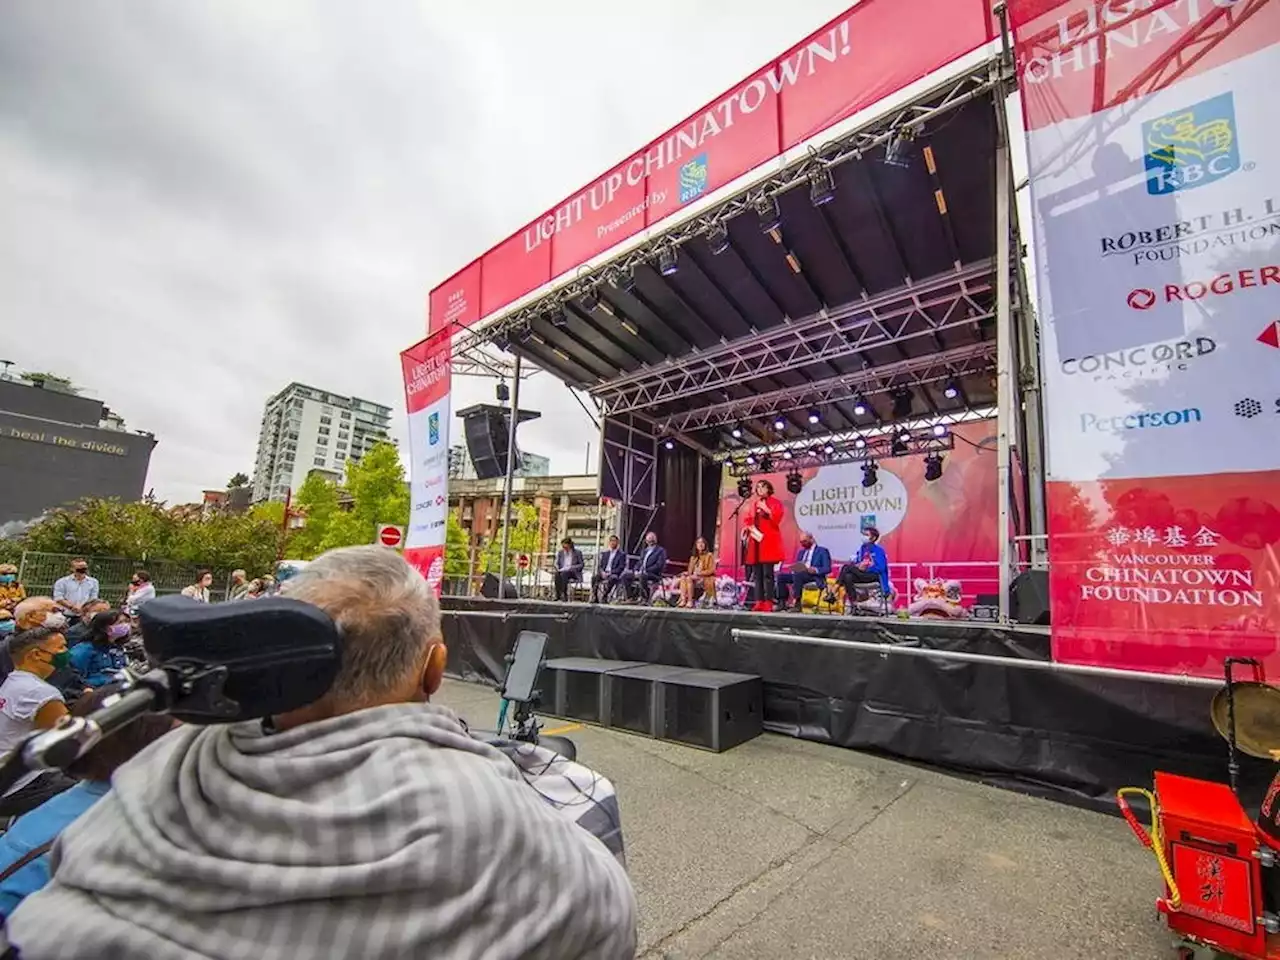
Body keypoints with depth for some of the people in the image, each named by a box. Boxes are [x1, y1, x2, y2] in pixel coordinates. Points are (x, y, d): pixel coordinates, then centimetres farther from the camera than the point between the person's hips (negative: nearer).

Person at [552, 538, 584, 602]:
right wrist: (558, 569, -7)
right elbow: (557, 563, 16)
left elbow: (581, 565, 1)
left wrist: (571, 568, -14)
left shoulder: (577, 552, 3)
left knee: (564, 574, -36)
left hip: (574, 573, -3)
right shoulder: (560, 553, 14)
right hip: (562, 571, 3)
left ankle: (564, 595, -39)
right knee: (557, 574, -33)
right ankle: (558, 595, -36)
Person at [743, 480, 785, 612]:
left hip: (768, 540, -5)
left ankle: (768, 602, -10)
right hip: (755, 540, 5)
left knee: (767, 573, -11)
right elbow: (746, 520, 15)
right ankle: (759, 602, 3)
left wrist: (766, 509, -12)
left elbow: (776, 519, -8)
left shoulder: (775, 502, 6)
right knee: (757, 573, 1)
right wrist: (751, 528, -2)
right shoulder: (752, 503, 20)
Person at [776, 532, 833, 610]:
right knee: (781, 576, -17)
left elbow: (827, 568, -3)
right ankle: (782, 603, -19)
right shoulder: (801, 552, 26)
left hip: (814, 576, -6)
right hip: (798, 575, 7)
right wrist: (794, 569, 0)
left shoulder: (822, 551, 7)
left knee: (798, 575, -37)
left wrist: (816, 570, -21)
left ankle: (797, 604, -36)